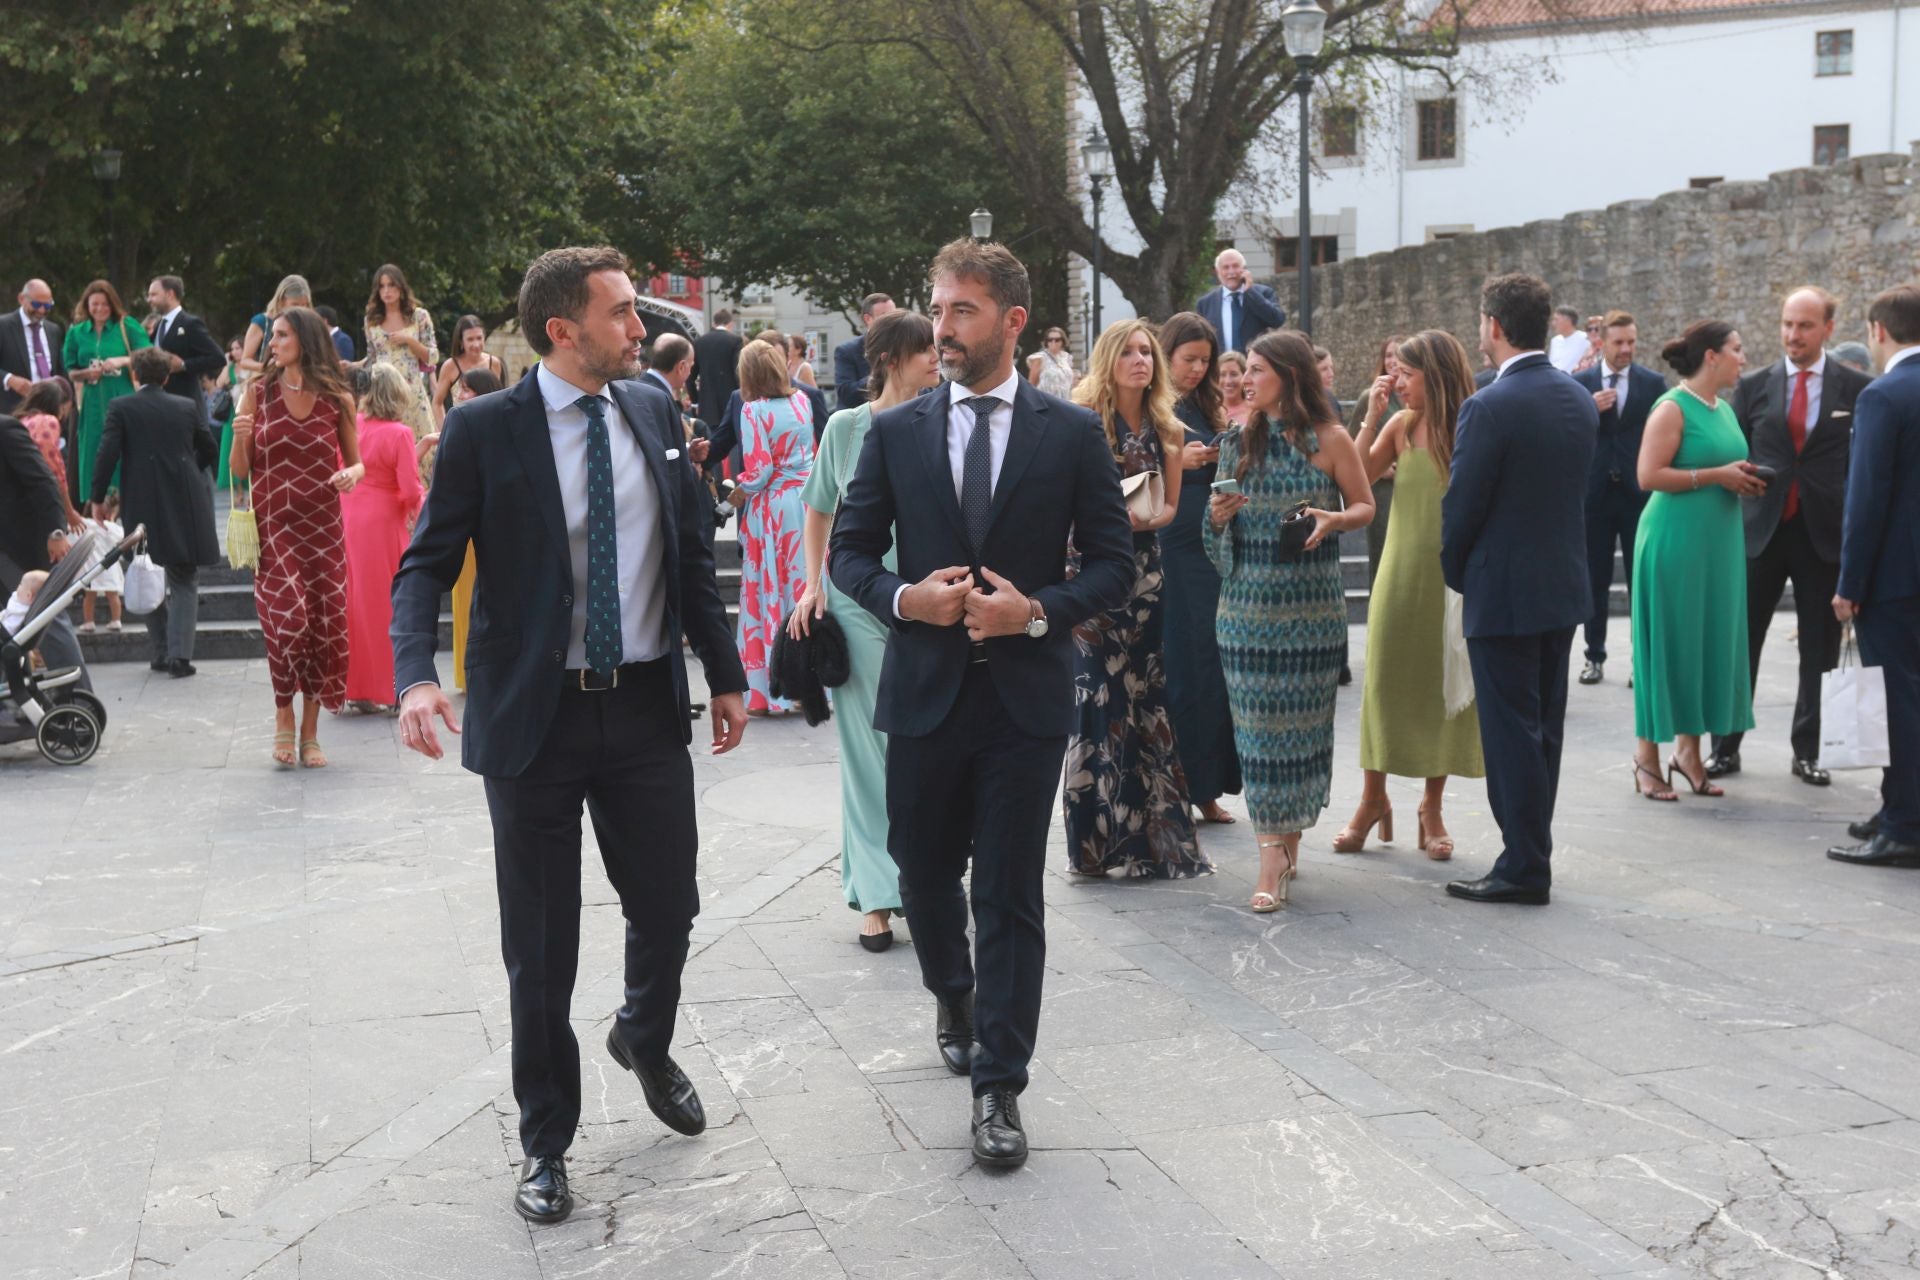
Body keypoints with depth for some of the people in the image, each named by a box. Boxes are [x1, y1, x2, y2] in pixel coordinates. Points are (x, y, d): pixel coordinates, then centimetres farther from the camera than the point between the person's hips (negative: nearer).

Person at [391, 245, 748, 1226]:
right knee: (539, 950, 6)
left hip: (648, 707, 4)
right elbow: (426, 563, -9)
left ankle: (644, 1039, 44)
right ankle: (546, 1140, 25)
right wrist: (417, 676, -26)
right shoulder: (484, 429, -8)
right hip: (536, 714, -3)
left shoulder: (653, 411, 5)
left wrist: (725, 673, 11)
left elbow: (691, 551, 12)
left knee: (668, 908, 10)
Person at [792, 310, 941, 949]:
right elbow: (819, 510, 12)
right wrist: (814, 585, 4)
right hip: (858, 601, 0)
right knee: (869, 747, 2)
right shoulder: (846, 427, 1)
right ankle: (877, 896, 8)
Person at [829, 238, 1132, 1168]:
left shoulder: (1072, 434, 0)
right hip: (924, 692, 2)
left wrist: (1037, 611, -15)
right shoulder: (895, 432, 4)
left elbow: (1113, 565, 1)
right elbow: (848, 551, 7)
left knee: (1011, 896, 0)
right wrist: (903, 596, -12)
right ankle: (954, 997, 47)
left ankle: (998, 1089, 8)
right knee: (924, 874, 16)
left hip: (1025, 695, -2)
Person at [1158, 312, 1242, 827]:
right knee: (1172, 669, -2)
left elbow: (1219, 478, 18)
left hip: (1206, 550, 6)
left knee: (1209, 666, 5)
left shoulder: (1204, 409, 14)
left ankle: (1205, 787, 11)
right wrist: (1175, 461, -18)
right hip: (1164, 549, -5)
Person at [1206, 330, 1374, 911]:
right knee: (1259, 720, 0)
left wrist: (1332, 518, -16)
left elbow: (1365, 505, 4)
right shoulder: (1240, 440, 10)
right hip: (1248, 598, 3)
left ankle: (1286, 839, 14)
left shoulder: (1329, 439, -1)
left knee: (1300, 719, 2)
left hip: (1311, 601, -3)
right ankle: (1274, 853, 5)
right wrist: (1218, 513, -7)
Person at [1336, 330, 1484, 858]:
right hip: (1401, 572, 2)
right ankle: (1372, 798, 17)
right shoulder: (1401, 426, 1)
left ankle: (1432, 809, 18)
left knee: (1443, 687, 6)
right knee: (1383, 681, 3)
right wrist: (1372, 417, -8)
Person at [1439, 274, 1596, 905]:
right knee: (1543, 728, 15)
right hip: (1564, 588, 8)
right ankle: (1530, 851, 24)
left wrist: (1456, 572, 3)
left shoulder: (1490, 408, -18)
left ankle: (1524, 866, 4)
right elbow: (1574, 489, 11)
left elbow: (1462, 504, -14)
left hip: (1503, 593, -8)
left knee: (1510, 730, -1)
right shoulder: (1579, 399, 5)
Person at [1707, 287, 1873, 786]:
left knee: (1819, 650, 6)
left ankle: (1807, 751, 17)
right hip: (1760, 530, 1)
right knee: (1740, 644, 3)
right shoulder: (1754, 386, 4)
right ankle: (1726, 748, 12)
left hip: (1824, 533, -1)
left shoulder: (1856, 388, 0)